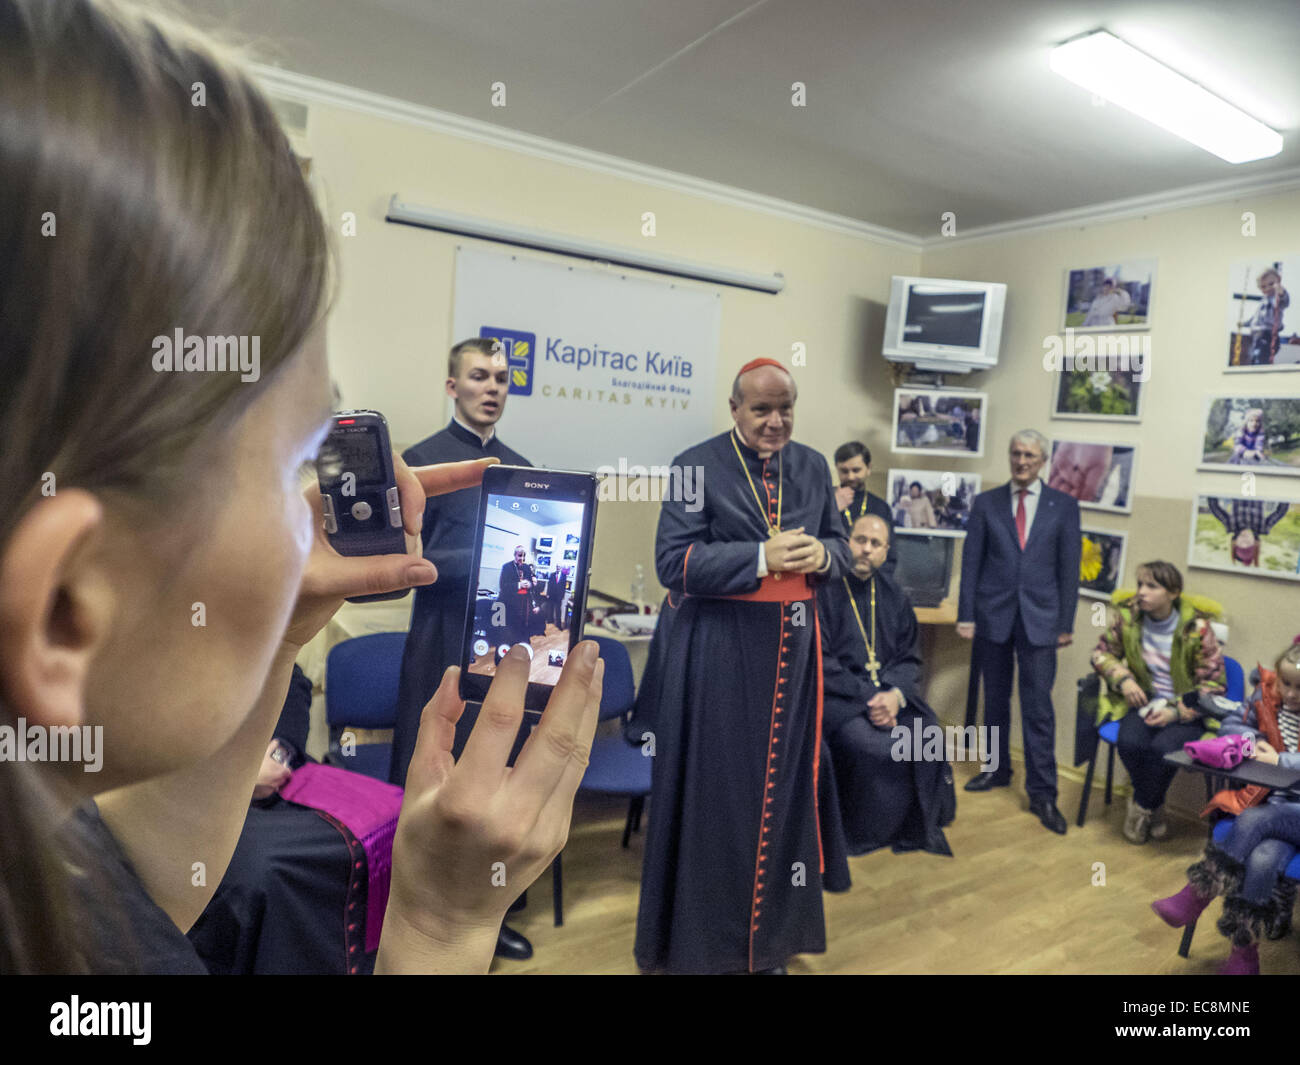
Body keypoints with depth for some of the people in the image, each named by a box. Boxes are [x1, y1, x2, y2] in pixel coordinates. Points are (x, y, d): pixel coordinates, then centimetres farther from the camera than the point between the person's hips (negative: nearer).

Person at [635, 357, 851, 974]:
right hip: (719, 650, -4)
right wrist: (763, 557, -21)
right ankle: (704, 940, 22)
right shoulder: (698, 465, -6)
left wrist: (821, 554, -10)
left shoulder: (813, 467, 9)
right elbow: (673, 562, -13)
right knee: (717, 793, 3)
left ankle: (770, 934, 29)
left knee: (783, 786, 11)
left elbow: (839, 545, 14)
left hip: (792, 647, 5)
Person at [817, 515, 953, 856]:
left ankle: (913, 831, 2)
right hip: (835, 696, -5)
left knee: (928, 738, -20)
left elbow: (910, 657, 11)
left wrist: (895, 694, -11)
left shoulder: (892, 595, 11)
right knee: (874, 748, -29)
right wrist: (869, 697, -17)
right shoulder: (824, 588, -6)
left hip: (889, 693, 5)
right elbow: (819, 661, -11)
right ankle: (862, 837, -4)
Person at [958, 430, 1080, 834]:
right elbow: (971, 562, 3)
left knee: (1039, 706, -3)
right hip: (993, 615, 2)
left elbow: (1069, 568, 4)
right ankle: (997, 770, 29)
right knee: (995, 700, 12)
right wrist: (966, 615, -2)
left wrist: (1066, 623, 0)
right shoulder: (986, 503, 6)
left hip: (1039, 618, -1)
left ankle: (1042, 793, 6)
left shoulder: (1063, 507, 4)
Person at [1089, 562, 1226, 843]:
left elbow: (1214, 683, -8)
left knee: (1163, 748, -32)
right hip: (1145, 700, 3)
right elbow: (1103, 652, 10)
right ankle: (1155, 809, 1)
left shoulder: (1196, 627, -13)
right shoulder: (1128, 615, -5)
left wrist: (1176, 712, -19)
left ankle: (1141, 807, -2)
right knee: (1130, 743, -28)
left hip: (1186, 710, -3)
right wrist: (1123, 679, -10)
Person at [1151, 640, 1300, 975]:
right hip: (1269, 803, 3)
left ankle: (1197, 896, -20)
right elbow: (1232, 724, 15)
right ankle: (1244, 955, -16)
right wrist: (1253, 741, -6)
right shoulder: (1267, 695, 3)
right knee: (1261, 861, -26)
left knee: (1254, 820, -33)